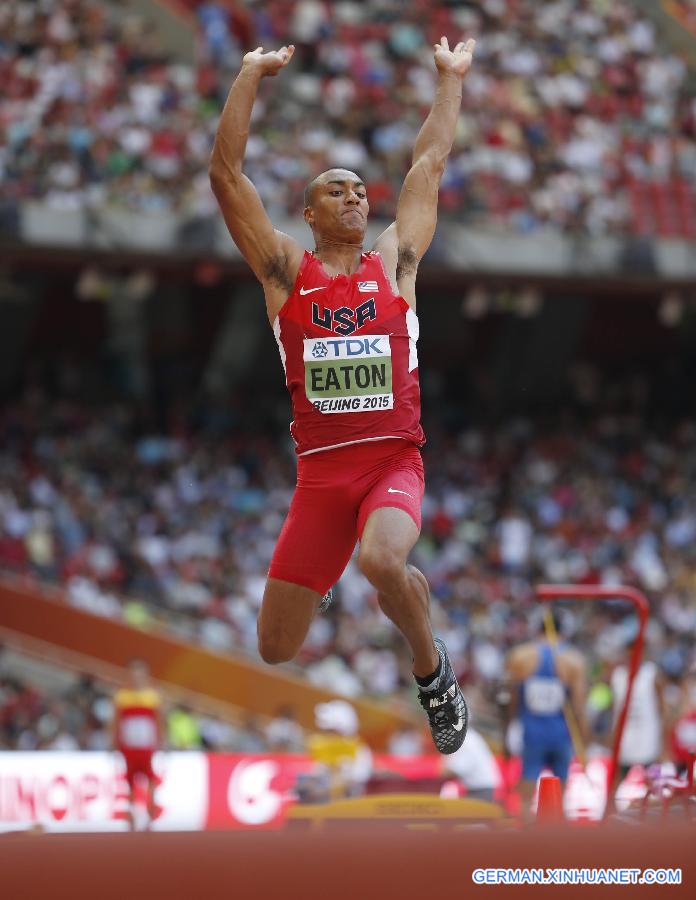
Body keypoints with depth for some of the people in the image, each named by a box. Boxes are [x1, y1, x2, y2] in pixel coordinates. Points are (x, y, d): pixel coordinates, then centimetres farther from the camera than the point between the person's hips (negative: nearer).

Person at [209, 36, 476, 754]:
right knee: (275, 652, -3)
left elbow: (430, 162, 17)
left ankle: (432, 668, -5)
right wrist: (252, 74, 5)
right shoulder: (286, 271, 9)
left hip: (394, 463, -1)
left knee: (381, 562, -34)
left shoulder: (394, 262, 11)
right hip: (320, 472, 1)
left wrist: (450, 76, 23)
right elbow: (225, 173, 4)